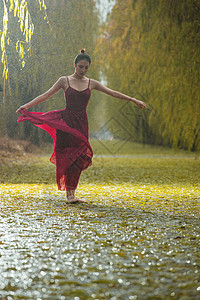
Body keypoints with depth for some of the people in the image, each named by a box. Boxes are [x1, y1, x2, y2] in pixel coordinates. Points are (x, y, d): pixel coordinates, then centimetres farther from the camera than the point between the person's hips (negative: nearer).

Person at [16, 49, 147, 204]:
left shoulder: (91, 83, 8)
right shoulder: (65, 81, 1)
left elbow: (113, 93, 8)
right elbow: (46, 95, -1)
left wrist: (134, 100, 5)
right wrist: (27, 105, -9)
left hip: (81, 123, 3)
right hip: (66, 122, -3)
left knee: (78, 158, 0)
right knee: (70, 158, -8)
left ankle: (71, 193, 9)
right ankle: (69, 194, -5)